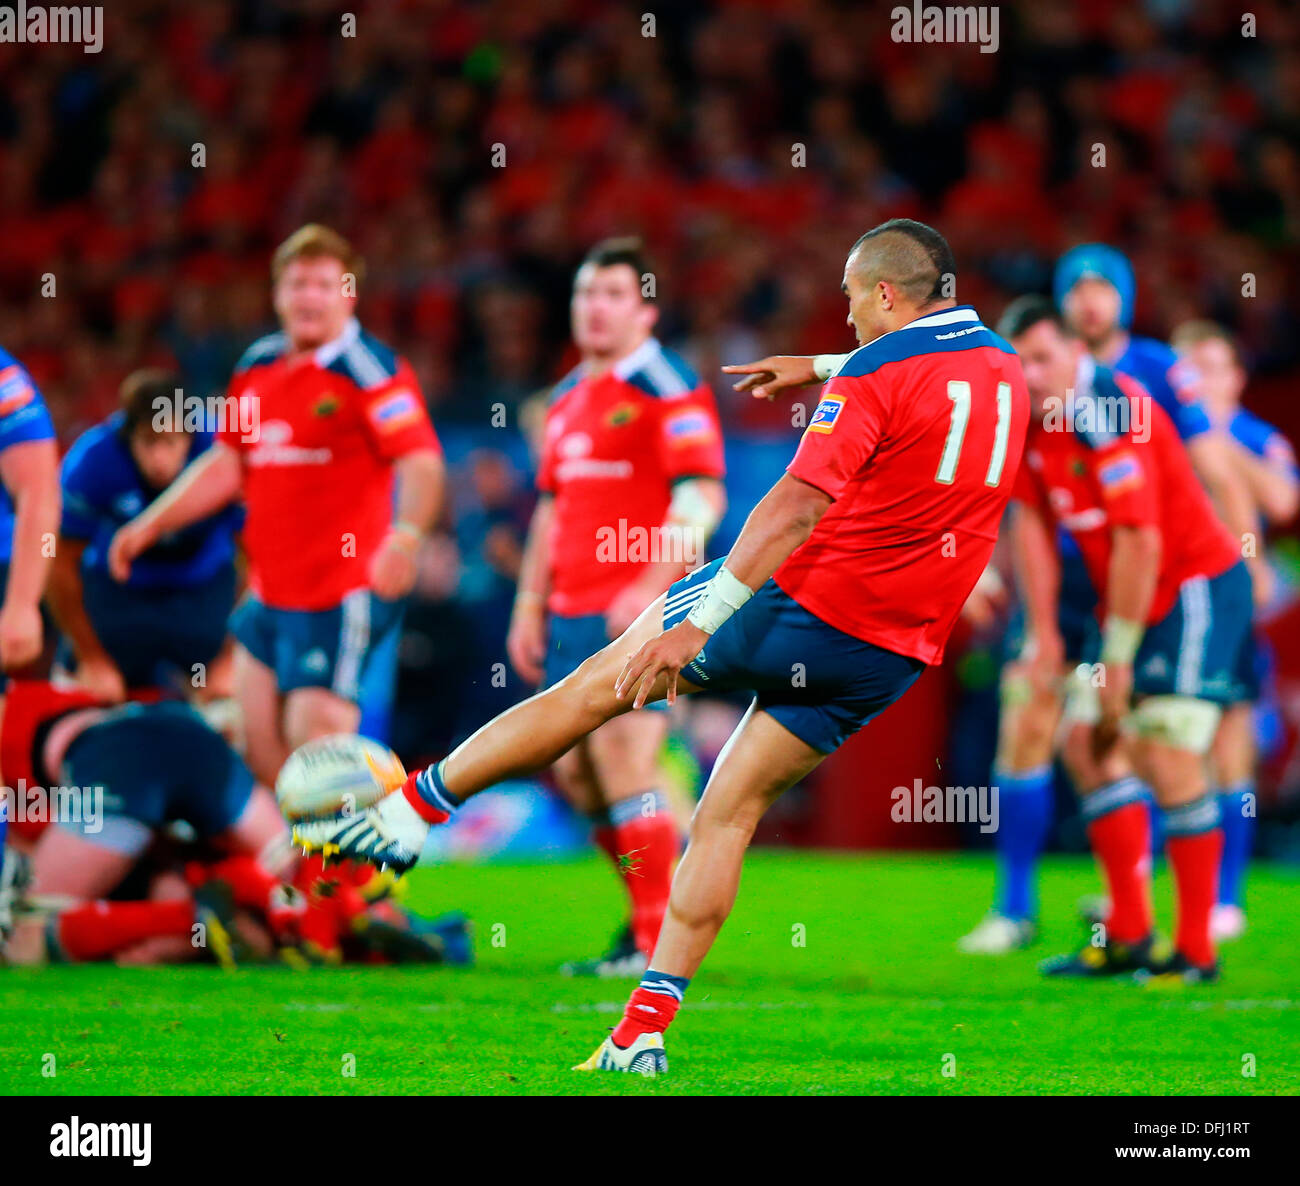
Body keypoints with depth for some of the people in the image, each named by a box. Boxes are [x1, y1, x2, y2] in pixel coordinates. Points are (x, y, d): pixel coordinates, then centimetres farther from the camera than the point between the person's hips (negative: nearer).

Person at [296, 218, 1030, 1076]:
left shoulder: (878, 373, -13)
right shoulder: (1004, 368, 10)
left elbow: (798, 507, -24)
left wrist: (698, 624, -28)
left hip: (798, 601, -6)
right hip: (895, 656, 6)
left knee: (601, 682, 9)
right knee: (730, 814, 10)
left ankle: (411, 810, 14)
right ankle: (645, 1029, 3)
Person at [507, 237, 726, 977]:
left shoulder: (669, 389, -8)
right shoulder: (569, 397, 17)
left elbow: (702, 499, -17)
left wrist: (648, 588, -25)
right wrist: (530, 603, 19)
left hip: (638, 616, -8)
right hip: (572, 613, 9)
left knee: (625, 770, -12)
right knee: (573, 772, 8)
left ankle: (661, 942, -5)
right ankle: (673, 883, 23)